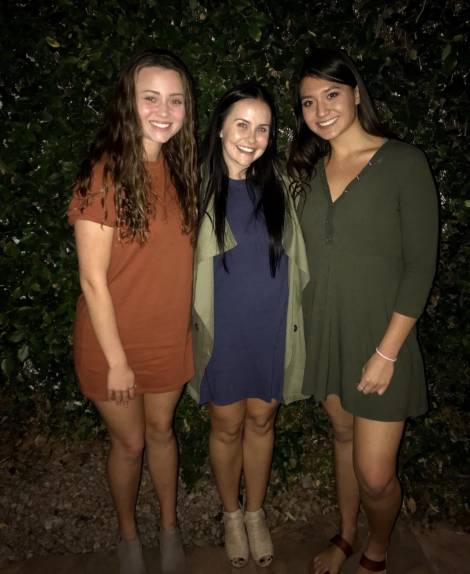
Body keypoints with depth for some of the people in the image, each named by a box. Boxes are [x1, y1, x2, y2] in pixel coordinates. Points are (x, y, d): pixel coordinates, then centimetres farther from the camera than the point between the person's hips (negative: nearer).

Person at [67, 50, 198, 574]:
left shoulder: (179, 169, -1)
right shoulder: (104, 174, -19)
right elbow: (92, 280, -18)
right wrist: (117, 359, -14)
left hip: (169, 337, 4)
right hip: (114, 341, -4)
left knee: (161, 432, 22)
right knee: (129, 443, 16)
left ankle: (169, 527, 47)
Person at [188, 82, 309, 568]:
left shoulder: (276, 185, 2)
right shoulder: (199, 186, -7)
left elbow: (295, 257, 8)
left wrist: (295, 318, 7)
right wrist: (191, 323, -4)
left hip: (273, 327, 3)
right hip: (223, 329, -2)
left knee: (261, 421, 16)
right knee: (228, 425, 13)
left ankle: (256, 513, 40)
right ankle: (231, 515, 39)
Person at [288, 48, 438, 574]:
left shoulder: (403, 163, -10)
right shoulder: (311, 170, 6)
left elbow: (420, 264, -11)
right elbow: (306, 255, 9)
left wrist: (387, 352, -14)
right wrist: (299, 328, 3)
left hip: (379, 337, -4)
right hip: (323, 331, 5)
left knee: (375, 475, 1)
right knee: (343, 435, 21)